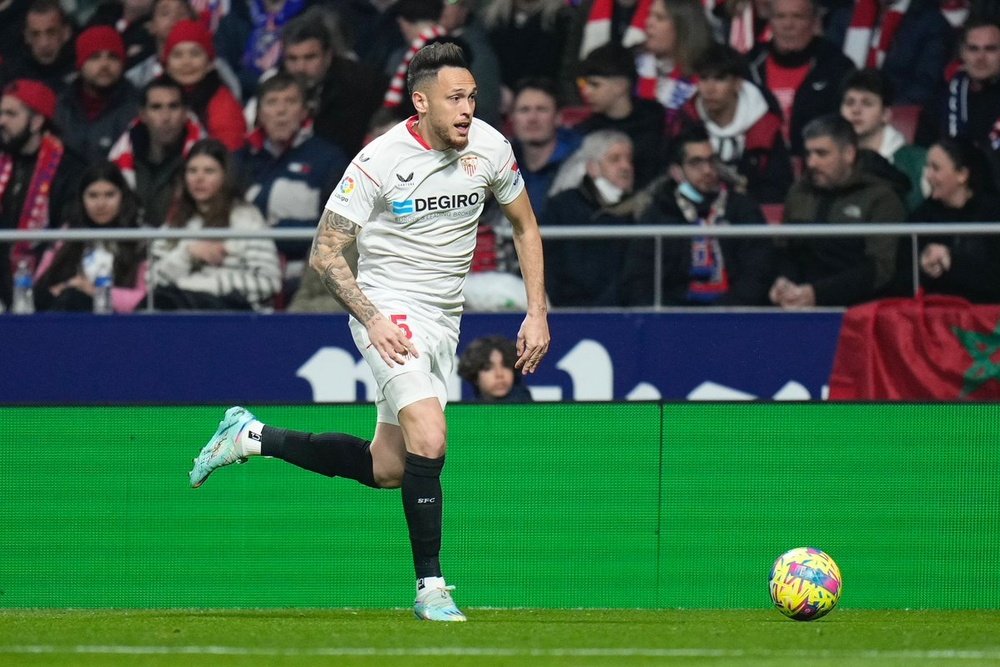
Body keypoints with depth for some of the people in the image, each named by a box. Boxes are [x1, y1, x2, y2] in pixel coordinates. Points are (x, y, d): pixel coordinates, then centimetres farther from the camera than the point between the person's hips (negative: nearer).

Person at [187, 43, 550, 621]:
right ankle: (431, 588, -16)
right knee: (430, 439, -26)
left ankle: (252, 437, 28)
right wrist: (373, 320, -23)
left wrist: (538, 313, 4)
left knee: (386, 469, 11)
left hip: (444, 321, 6)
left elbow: (525, 227, 12)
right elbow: (326, 252, -12)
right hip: (389, 310, -6)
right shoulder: (380, 161, -18)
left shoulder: (490, 146, -3)